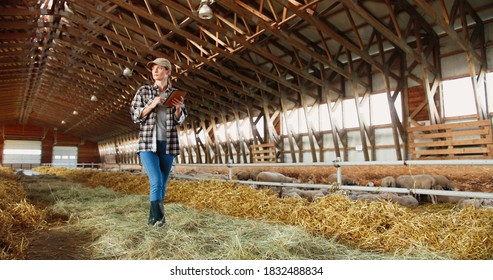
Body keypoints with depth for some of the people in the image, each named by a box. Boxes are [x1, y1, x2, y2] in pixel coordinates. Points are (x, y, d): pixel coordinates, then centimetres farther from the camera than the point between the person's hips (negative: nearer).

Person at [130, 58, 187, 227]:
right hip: (148, 143, -2)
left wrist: (178, 108, -11)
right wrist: (152, 105, -13)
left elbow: (180, 120, 10)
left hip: (168, 143, 2)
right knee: (156, 182, -16)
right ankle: (159, 216, -5)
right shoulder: (143, 91, 5)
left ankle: (153, 217, 21)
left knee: (162, 183, 7)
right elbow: (134, 115, 1)